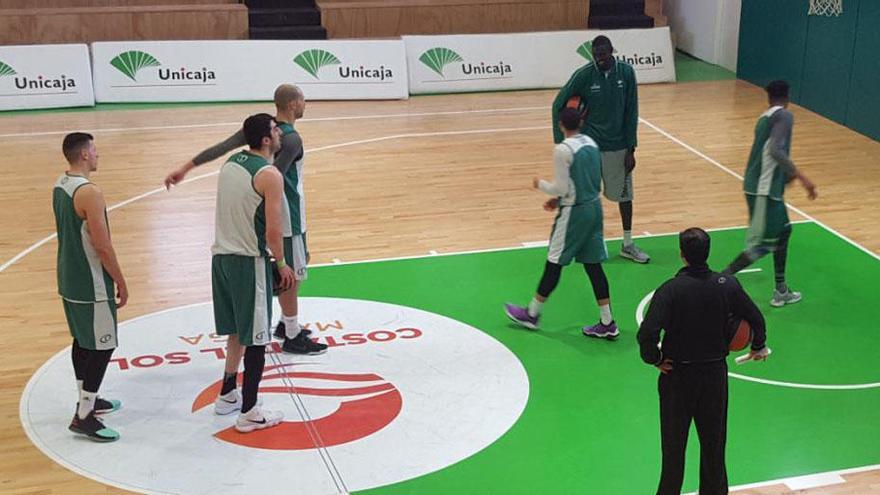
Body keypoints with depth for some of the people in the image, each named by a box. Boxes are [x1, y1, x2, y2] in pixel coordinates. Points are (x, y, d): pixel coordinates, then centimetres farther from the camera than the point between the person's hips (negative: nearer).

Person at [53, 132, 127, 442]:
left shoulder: (59, 186, 7)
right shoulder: (89, 193, -23)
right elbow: (103, 246, -23)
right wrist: (121, 283, -12)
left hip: (68, 280, 10)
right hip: (92, 286, -10)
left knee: (82, 341, 20)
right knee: (101, 347, -2)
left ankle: (88, 399, 35)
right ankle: (84, 417, 0)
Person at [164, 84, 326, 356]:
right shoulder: (292, 140, -22)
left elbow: (221, 148, -5)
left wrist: (186, 167, -6)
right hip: (288, 214, -8)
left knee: (285, 271, 22)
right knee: (292, 274, 3)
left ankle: (286, 323, 35)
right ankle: (292, 337, 13)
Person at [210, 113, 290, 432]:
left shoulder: (231, 162, 10)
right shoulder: (269, 175, -15)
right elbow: (273, 232, -17)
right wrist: (281, 265, -1)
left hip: (222, 256, 8)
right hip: (249, 262, -8)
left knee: (238, 330, 23)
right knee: (255, 338, 2)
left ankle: (228, 394, 34)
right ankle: (249, 413, 8)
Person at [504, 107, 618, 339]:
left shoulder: (562, 150, -19)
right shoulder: (591, 144, 6)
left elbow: (560, 188, -18)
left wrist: (540, 185, 2)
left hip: (574, 213, -7)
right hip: (594, 207, 7)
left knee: (554, 263, 6)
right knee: (593, 265, 10)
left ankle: (532, 314, 21)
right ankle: (607, 323, 12)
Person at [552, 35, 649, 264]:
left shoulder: (626, 72, -6)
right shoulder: (583, 75, -13)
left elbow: (631, 112, -2)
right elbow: (558, 105, -5)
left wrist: (631, 148, -3)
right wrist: (561, 142, -7)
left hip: (618, 146, 3)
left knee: (624, 194, 10)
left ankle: (628, 244, 24)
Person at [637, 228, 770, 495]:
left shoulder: (670, 290, -19)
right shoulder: (728, 285, -10)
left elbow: (647, 334, -28)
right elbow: (757, 320, 1)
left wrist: (655, 359, -9)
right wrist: (758, 347, 19)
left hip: (678, 374, -3)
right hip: (716, 373, 3)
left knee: (674, 445, 13)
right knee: (713, 443, 18)